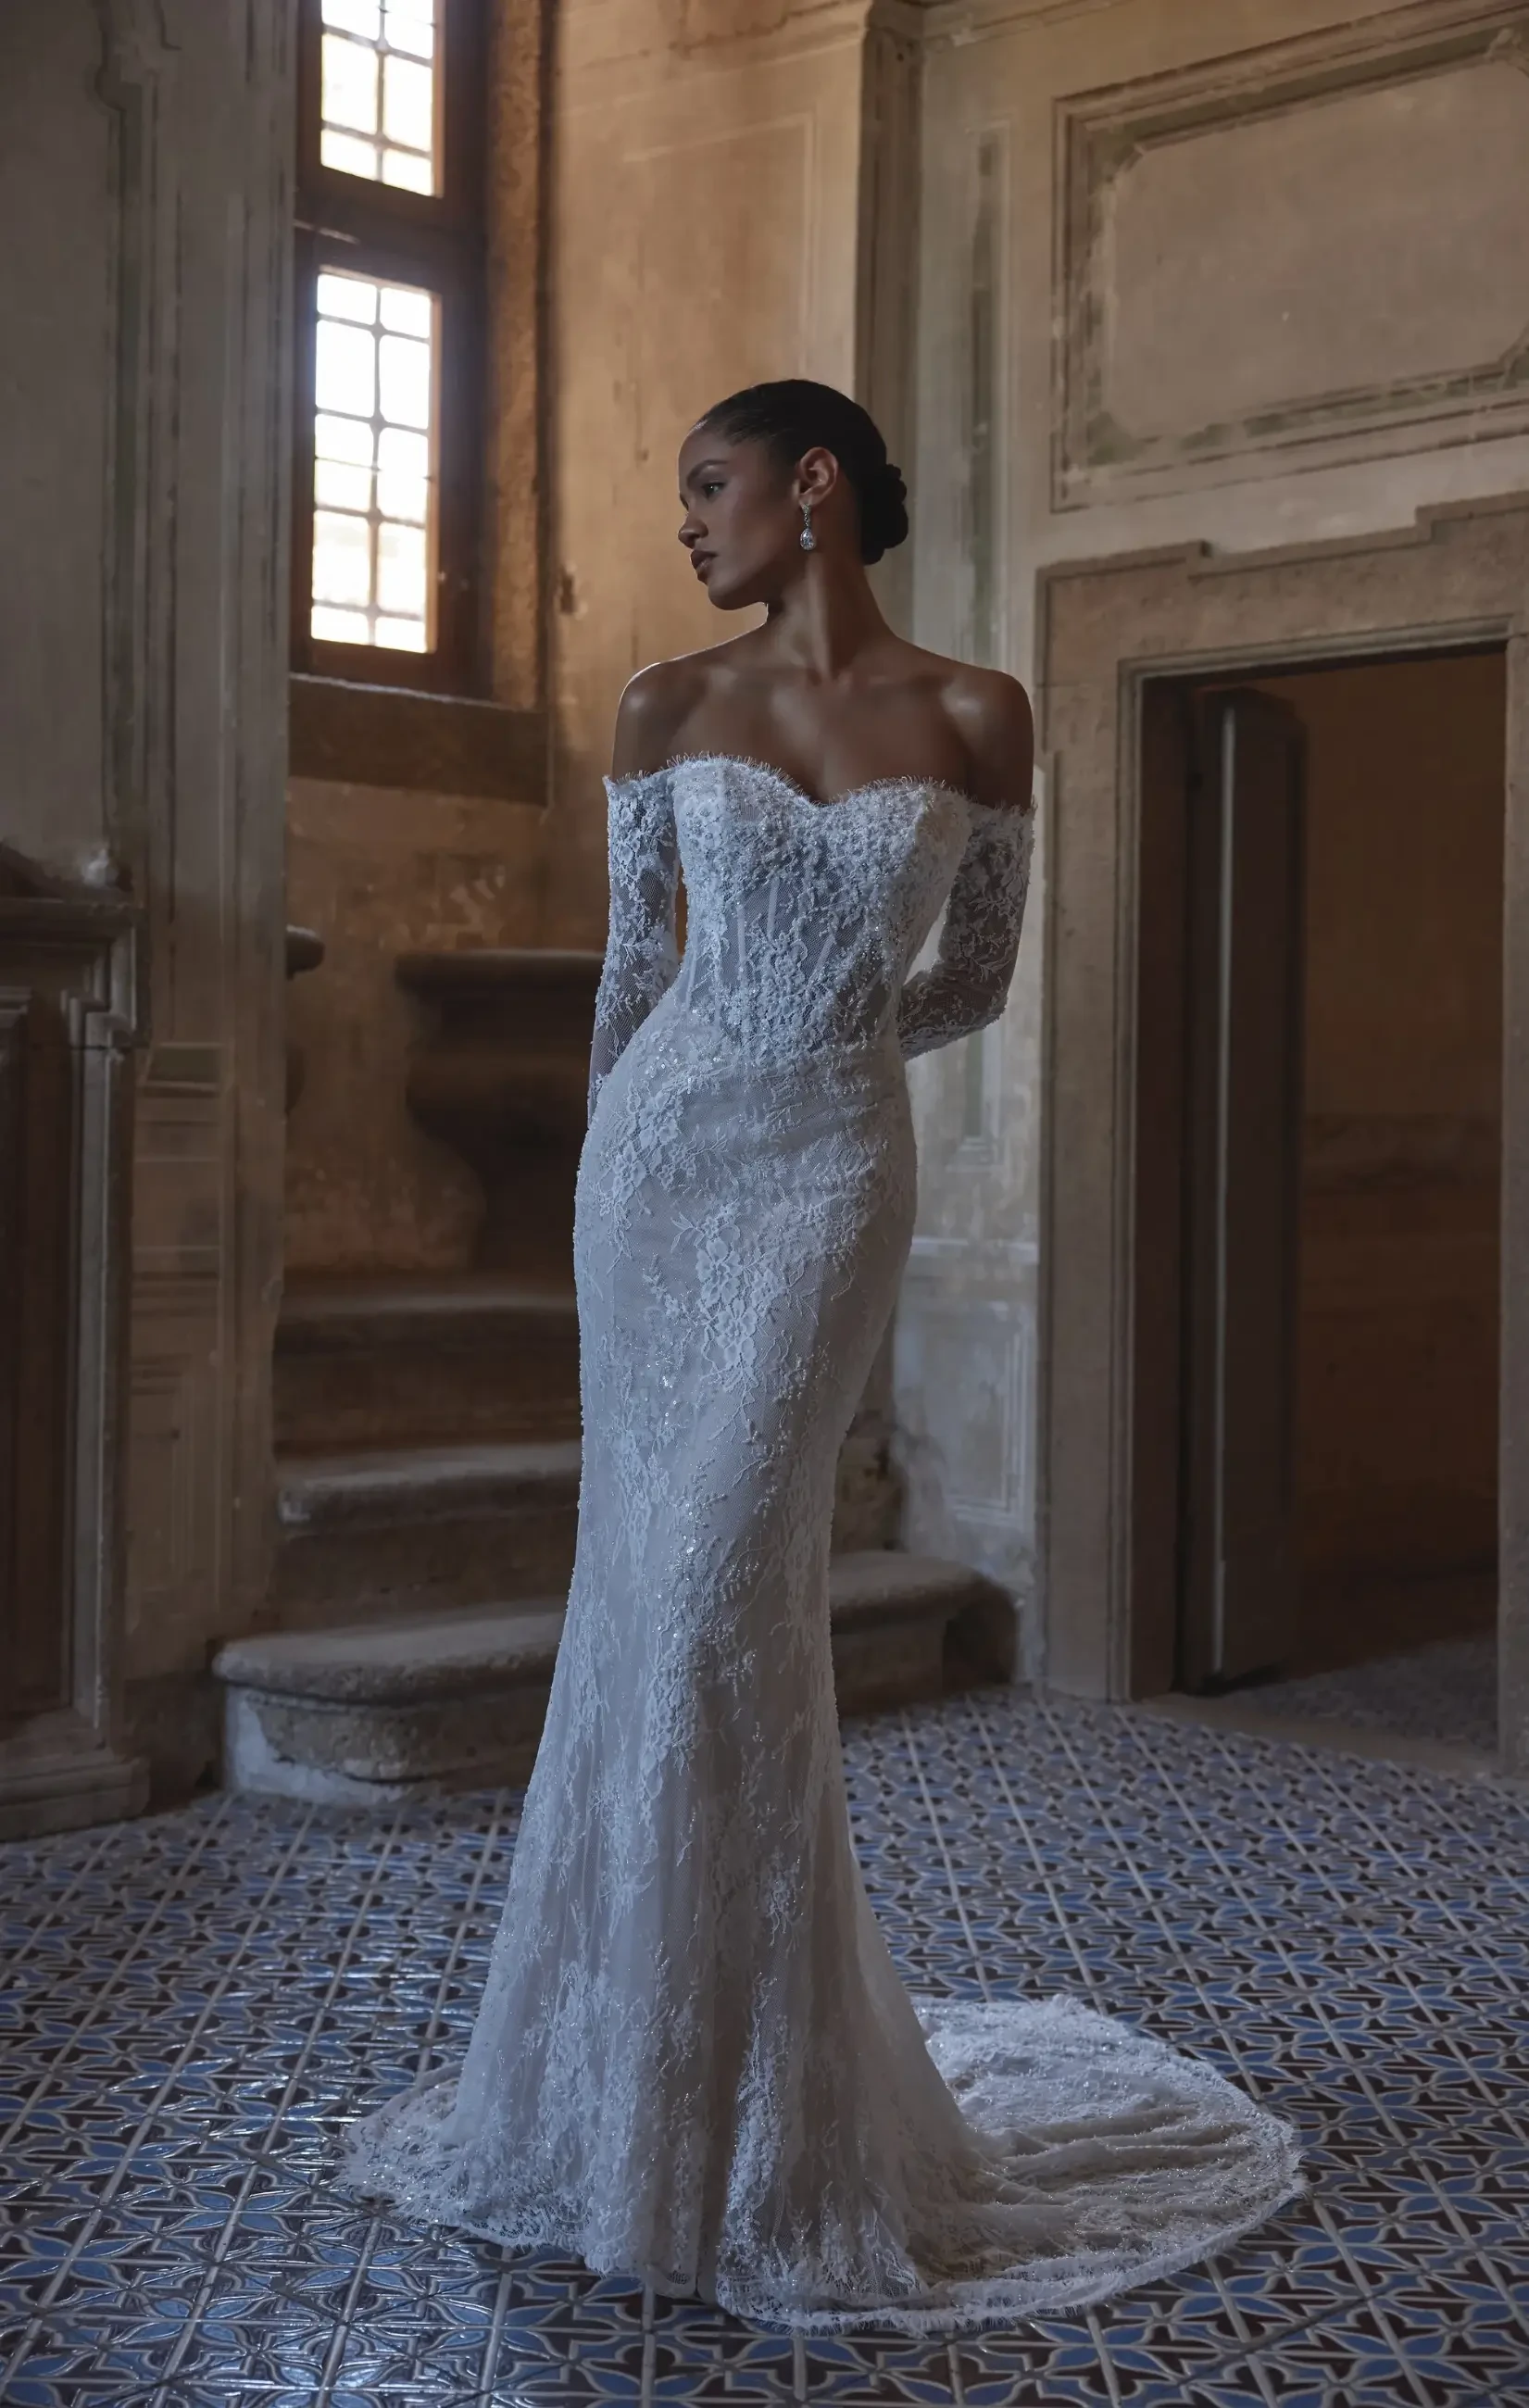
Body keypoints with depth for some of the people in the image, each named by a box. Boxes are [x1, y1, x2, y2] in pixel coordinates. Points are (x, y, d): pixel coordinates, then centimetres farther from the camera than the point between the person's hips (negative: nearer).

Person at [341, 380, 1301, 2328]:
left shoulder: (974, 714, 0)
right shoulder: (667, 705, 5)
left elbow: (979, 980, 7)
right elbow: (630, 960, 12)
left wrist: (809, 1056, 10)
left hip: (832, 1171, -3)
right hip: (658, 1147, 3)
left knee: (719, 1585, -10)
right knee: (648, 1580, 4)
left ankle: (759, 2114, 6)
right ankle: (634, 2072, 20)